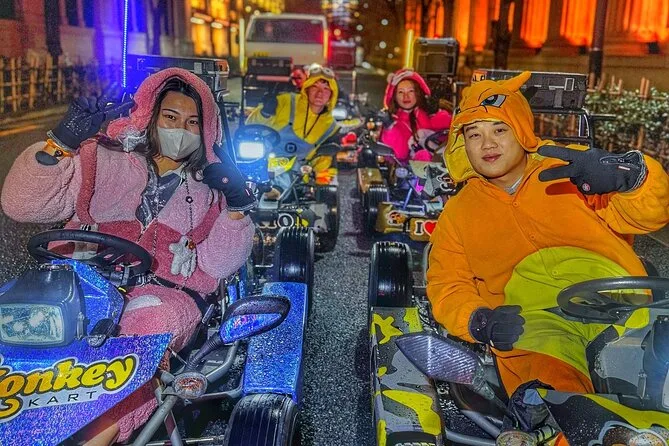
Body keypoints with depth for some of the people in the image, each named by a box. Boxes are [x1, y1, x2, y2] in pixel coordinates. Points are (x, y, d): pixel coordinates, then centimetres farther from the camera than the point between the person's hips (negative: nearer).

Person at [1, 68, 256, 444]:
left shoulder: (210, 186, 15)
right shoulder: (105, 160, 11)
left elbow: (217, 265, 7)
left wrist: (236, 208, -8)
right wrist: (59, 145, -13)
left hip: (164, 292, 0)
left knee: (151, 320, -35)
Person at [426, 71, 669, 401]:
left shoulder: (572, 169, 19)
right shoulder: (458, 213, 24)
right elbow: (448, 286, 19)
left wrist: (628, 173, -13)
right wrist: (479, 321, -5)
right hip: (530, 317, -2)